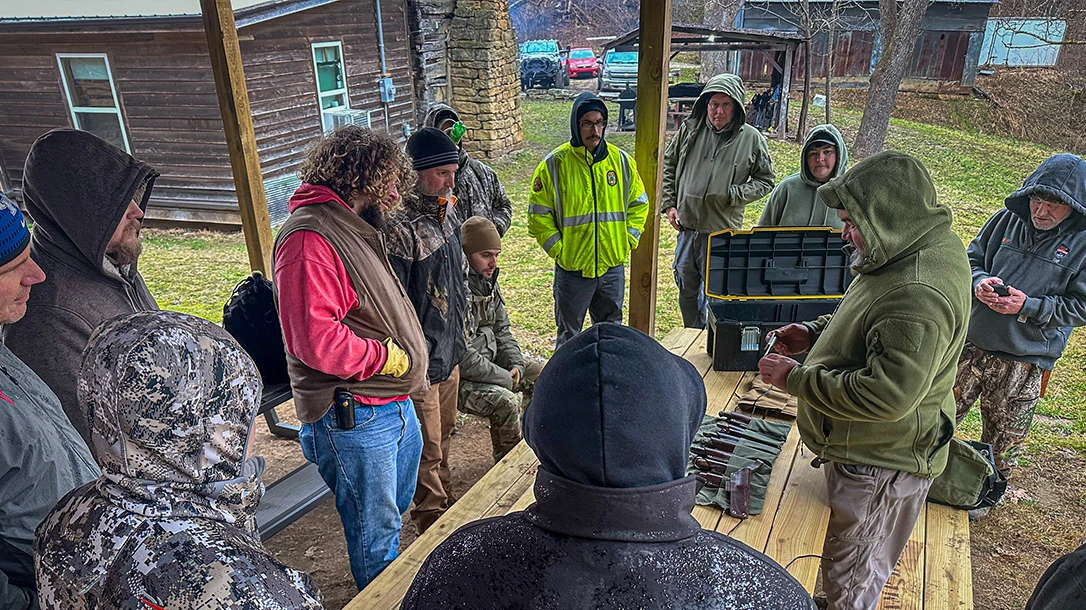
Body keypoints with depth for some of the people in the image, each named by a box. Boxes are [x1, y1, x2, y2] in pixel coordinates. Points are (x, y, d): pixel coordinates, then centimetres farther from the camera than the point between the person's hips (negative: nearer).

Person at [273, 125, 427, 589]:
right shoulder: (310, 239, -22)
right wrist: (388, 357, -17)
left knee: (396, 509, 28)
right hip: (355, 418, -11)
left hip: (395, 405, 11)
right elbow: (315, 339, -29)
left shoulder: (357, 228, 13)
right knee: (376, 530, 7)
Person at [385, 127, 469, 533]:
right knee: (427, 447, 10)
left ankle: (446, 501, 45)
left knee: (444, 434, 25)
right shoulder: (399, 228, -25)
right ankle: (431, 515, 31)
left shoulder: (446, 211, 4)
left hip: (451, 351, 9)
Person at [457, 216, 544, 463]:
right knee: (505, 401, -29)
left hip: (489, 360, 10)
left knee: (541, 375, 11)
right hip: (457, 377, -10)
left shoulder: (487, 281, 5)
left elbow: (501, 329, 15)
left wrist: (516, 364, -2)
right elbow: (460, 355, -28)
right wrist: (505, 377, -18)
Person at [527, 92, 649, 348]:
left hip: (613, 266, 3)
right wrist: (557, 248, -10)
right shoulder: (554, 164, -8)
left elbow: (639, 204, 13)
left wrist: (627, 240, 3)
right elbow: (538, 214, -4)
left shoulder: (621, 160, 3)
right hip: (572, 268, -3)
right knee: (569, 338, 10)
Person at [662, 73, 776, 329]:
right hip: (686, 228, 4)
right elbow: (668, 166, 14)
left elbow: (765, 180, 5)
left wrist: (734, 195, -12)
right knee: (686, 290, 16)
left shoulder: (751, 138, -2)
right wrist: (669, 204, 4)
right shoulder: (689, 129, 3)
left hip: (722, 231, -3)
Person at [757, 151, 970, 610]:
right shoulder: (918, 251, 2)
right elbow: (870, 323, 19)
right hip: (867, 452, 10)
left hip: (881, 465, -10)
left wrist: (796, 378, -25)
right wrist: (814, 332, 3)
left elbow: (888, 395, -35)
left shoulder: (920, 295, -33)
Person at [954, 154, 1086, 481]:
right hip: (972, 344, 2)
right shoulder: (1007, 219, -2)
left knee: (1002, 443, 14)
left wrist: (1028, 306, -21)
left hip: (1024, 363, -2)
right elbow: (971, 259, 7)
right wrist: (979, 282, -14)